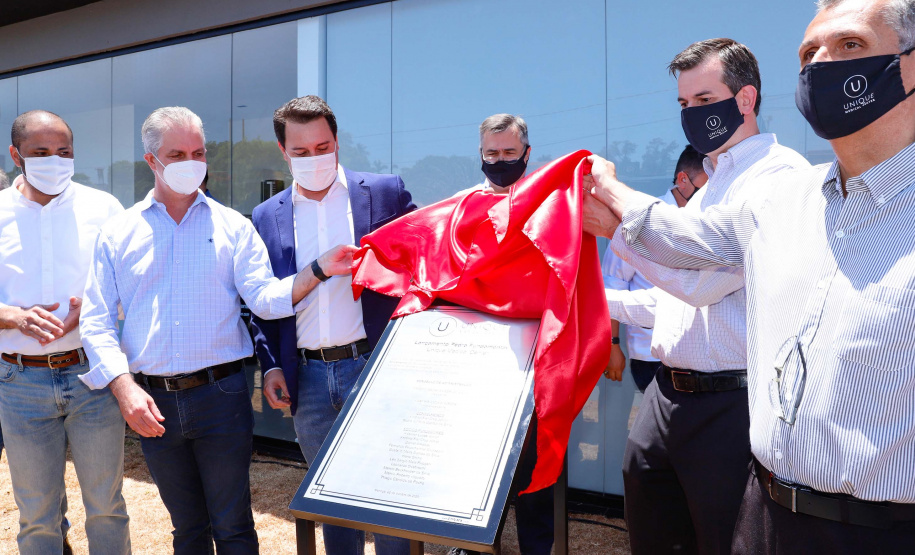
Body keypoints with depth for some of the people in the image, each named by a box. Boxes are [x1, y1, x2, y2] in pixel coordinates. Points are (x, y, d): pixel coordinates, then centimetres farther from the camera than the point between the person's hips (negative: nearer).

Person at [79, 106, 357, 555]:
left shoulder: (232, 226, 3)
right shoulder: (117, 233, 6)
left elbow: (266, 298, -7)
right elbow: (96, 323, 3)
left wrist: (319, 270, -24)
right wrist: (125, 387, -11)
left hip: (220, 395, -1)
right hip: (153, 402, 2)